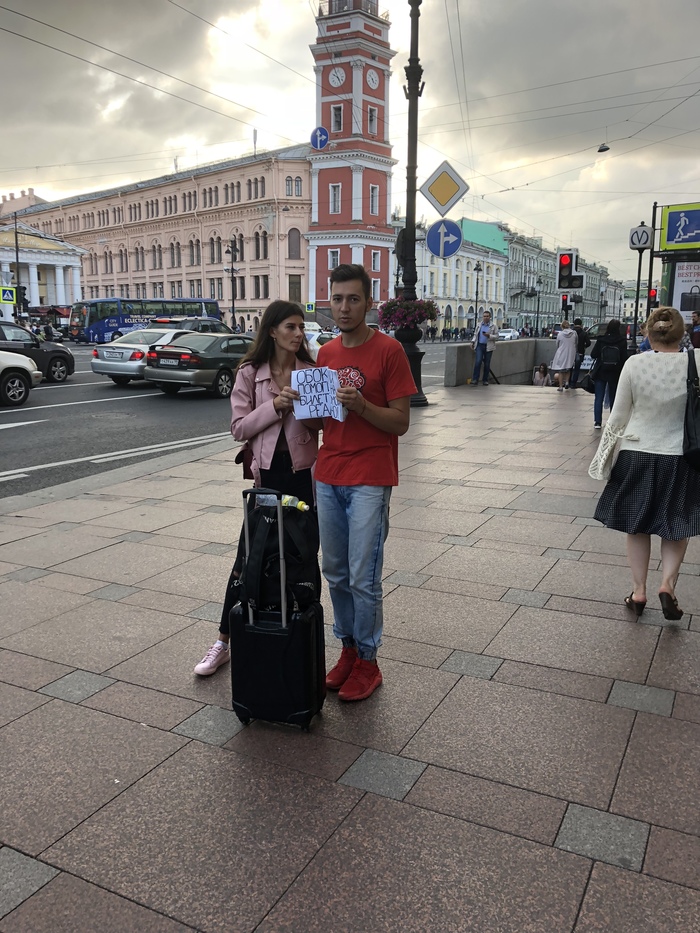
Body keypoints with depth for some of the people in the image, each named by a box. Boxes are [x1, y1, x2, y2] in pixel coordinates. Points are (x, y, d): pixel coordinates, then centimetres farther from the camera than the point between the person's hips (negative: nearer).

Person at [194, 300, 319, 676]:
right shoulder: (250, 373, -1)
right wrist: (275, 406, -18)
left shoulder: (310, 370, 3)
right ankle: (224, 642, 16)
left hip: (303, 471, 2)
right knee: (248, 557, 3)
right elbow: (239, 427, -5)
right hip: (267, 472, -1)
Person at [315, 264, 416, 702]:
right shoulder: (326, 353, 12)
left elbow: (401, 422, -8)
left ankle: (367, 662, 15)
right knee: (335, 574, 12)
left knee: (363, 578, -1)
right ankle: (348, 649, 28)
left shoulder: (389, 350, -6)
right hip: (328, 477, 6)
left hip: (370, 480, -6)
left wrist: (360, 405, -23)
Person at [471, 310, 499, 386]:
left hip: (488, 347, -1)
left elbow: (496, 336, -1)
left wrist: (489, 335, -17)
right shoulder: (479, 325, 13)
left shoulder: (494, 326, 3)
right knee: (478, 362, -13)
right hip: (480, 346, 1)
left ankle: (485, 380, 14)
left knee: (487, 364, 3)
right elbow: (475, 334, 20)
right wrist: (473, 341, 5)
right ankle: (475, 379, -13)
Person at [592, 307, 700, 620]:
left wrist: (604, 450, 6)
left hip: (636, 455, 0)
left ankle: (639, 591, 21)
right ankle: (668, 583, 3)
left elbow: (619, 415, -4)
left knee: (638, 526, 14)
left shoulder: (634, 364, -11)